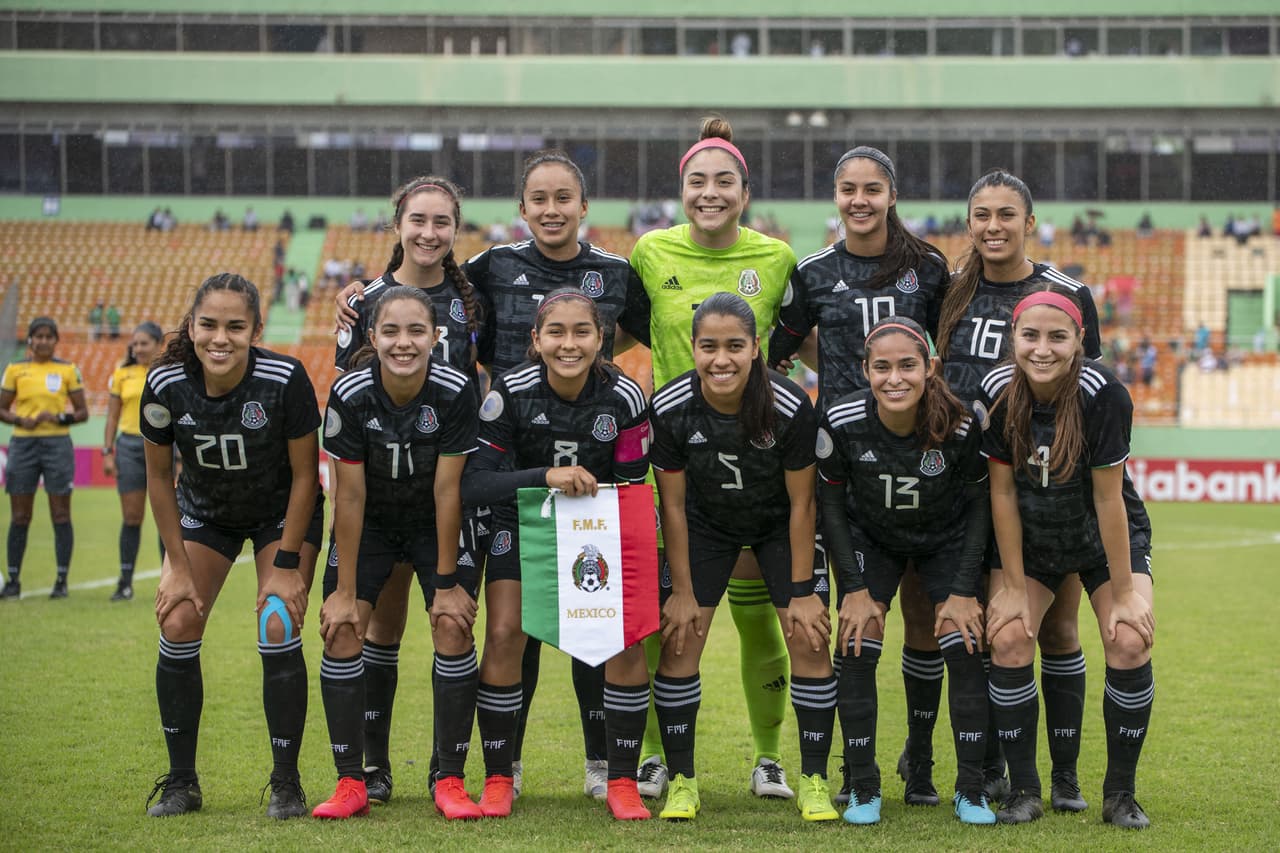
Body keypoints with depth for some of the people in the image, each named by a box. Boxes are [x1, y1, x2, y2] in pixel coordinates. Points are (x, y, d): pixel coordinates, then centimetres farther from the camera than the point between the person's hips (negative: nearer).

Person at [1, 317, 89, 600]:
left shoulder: (68, 370, 3)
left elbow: (83, 413, 5)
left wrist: (61, 418, -14)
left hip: (57, 444, -1)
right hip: (23, 445, 1)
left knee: (61, 515, -2)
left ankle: (62, 581, 3)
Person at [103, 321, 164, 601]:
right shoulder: (122, 374, 6)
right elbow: (112, 416, 9)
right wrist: (107, 452, 2)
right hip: (129, 446, 1)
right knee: (131, 518, 0)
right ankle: (125, 583, 5)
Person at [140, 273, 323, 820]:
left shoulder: (285, 379, -30)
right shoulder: (165, 386, -24)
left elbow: (305, 475, -18)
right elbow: (159, 477, -7)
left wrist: (287, 563, -16)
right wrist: (178, 566, -6)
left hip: (283, 513, -2)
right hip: (203, 513, 3)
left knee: (278, 633, -14)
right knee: (178, 626, -9)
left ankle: (286, 783, -1)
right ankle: (181, 783, 5)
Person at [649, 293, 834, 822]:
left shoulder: (791, 407, -30)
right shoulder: (670, 409, -26)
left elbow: (801, 503, -18)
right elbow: (673, 504, -13)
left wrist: (802, 591, -14)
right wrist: (682, 590, -10)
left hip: (779, 524, -1)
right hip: (705, 524, 1)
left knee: (809, 639, -9)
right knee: (678, 641, -7)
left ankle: (814, 782, 3)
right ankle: (681, 782, 6)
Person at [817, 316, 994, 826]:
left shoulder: (960, 425, -29)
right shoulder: (841, 423, -28)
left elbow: (979, 503, -13)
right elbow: (831, 504, -11)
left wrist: (964, 590, -14)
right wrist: (855, 589, -13)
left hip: (948, 540, 0)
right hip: (869, 540, 1)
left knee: (966, 653, -11)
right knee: (856, 653, -11)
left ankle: (971, 790, 3)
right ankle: (863, 790, 3)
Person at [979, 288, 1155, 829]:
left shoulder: (1103, 395, -28)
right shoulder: (997, 393, -21)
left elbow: (1108, 499, -23)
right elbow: (1002, 491, -13)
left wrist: (1123, 592, -17)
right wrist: (1013, 584, -11)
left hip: (1105, 537, -2)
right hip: (1029, 540, 2)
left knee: (1130, 643, -19)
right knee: (1008, 638, -16)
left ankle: (1120, 794, -2)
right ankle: (1024, 792, -2)